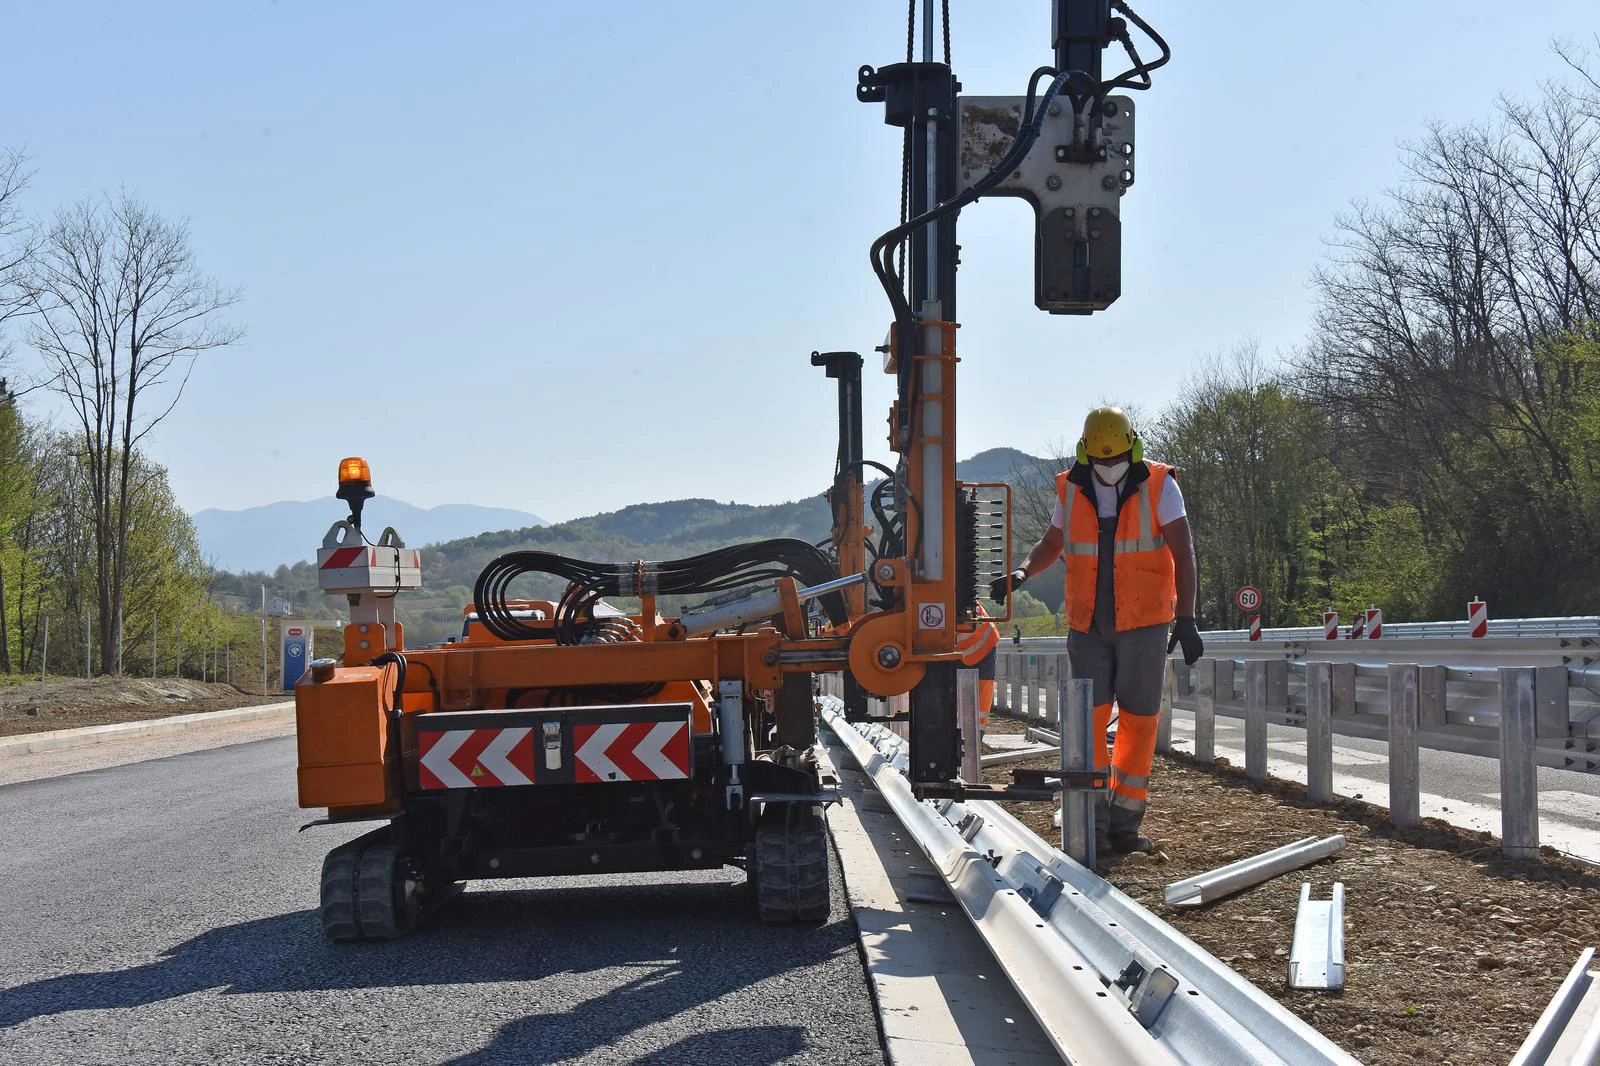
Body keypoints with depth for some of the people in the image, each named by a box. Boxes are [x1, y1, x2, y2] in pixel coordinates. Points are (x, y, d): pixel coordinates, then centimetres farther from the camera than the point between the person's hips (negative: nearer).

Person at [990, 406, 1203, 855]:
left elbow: (1183, 553, -7)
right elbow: (1052, 544, 16)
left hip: (1143, 623, -2)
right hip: (1087, 624, 2)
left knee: (1137, 720, 3)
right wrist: (1023, 571, -4)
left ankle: (1123, 825, 11)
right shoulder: (1071, 489, 3)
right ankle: (1094, 826, -2)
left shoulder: (1158, 485, -6)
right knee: (1089, 720, -4)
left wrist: (1186, 618, -14)